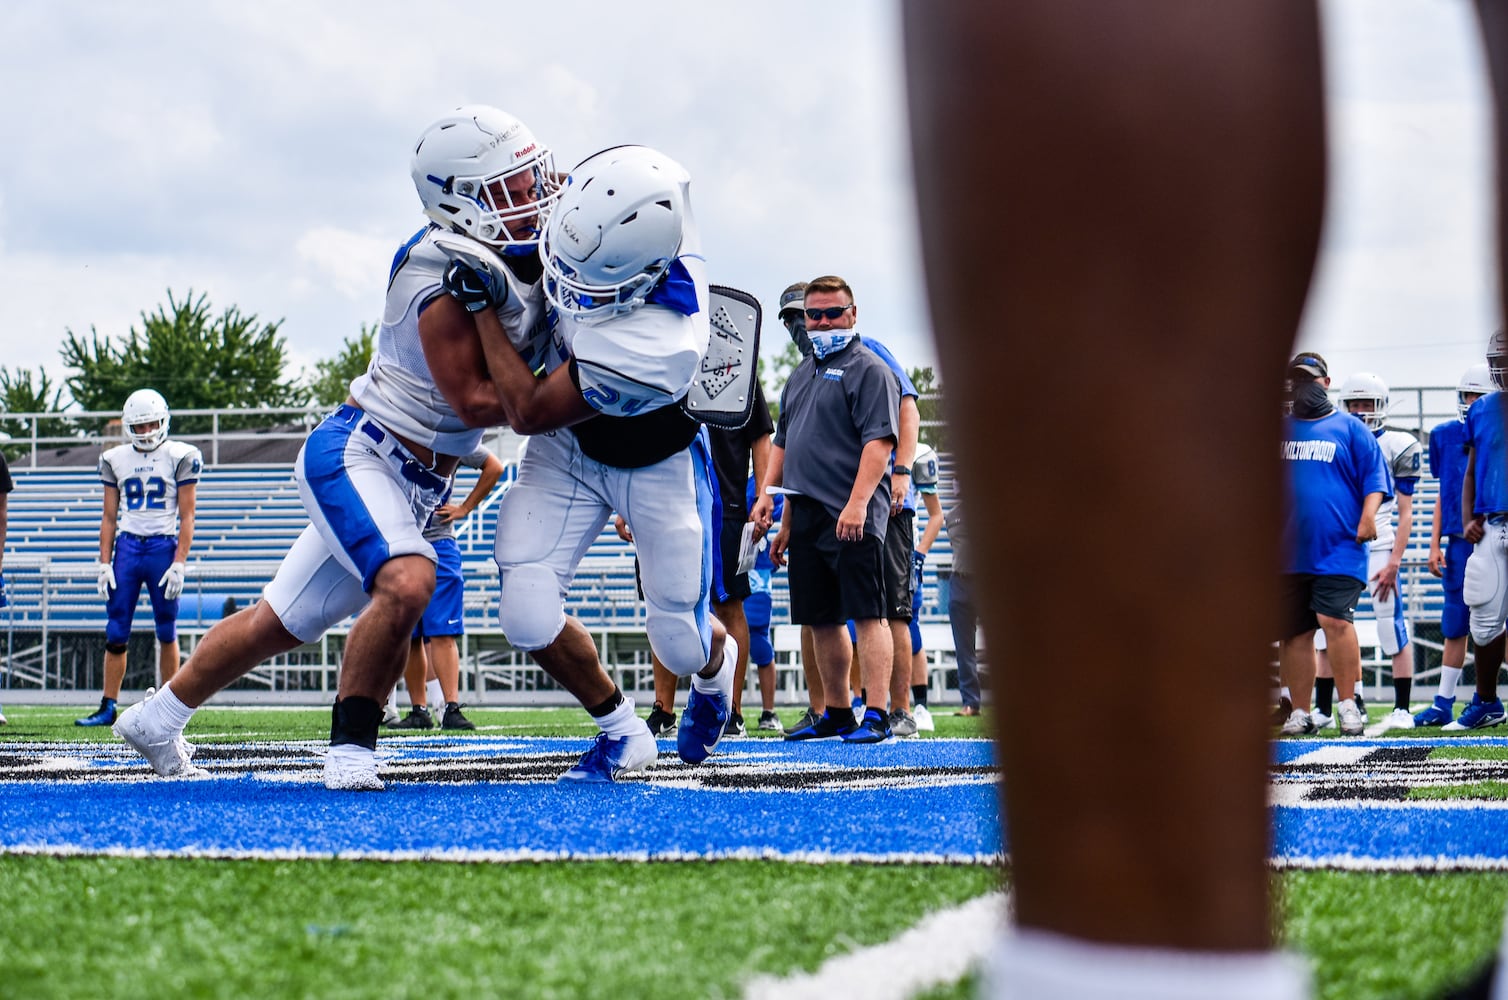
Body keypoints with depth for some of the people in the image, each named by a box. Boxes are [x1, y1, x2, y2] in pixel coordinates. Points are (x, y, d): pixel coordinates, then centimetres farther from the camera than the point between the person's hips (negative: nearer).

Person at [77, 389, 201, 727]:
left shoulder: (181, 457, -1)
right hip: (127, 547, 3)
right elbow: (109, 517, 13)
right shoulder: (115, 459, 9)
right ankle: (108, 708, 3)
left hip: (163, 547, -3)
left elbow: (187, 516, -2)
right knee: (116, 633, -1)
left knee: (166, 632, 2)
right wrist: (104, 563, 5)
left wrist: (179, 564, -10)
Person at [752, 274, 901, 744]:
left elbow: (879, 441, -14)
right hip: (807, 516, 8)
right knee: (821, 618, 10)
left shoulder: (868, 369, -5)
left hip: (852, 518, -8)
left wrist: (857, 503, -23)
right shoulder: (801, 375, 20)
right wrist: (769, 493, 14)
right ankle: (835, 714, 18)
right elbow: (784, 445, 26)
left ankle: (876, 716, -11)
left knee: (866, 614, -9)